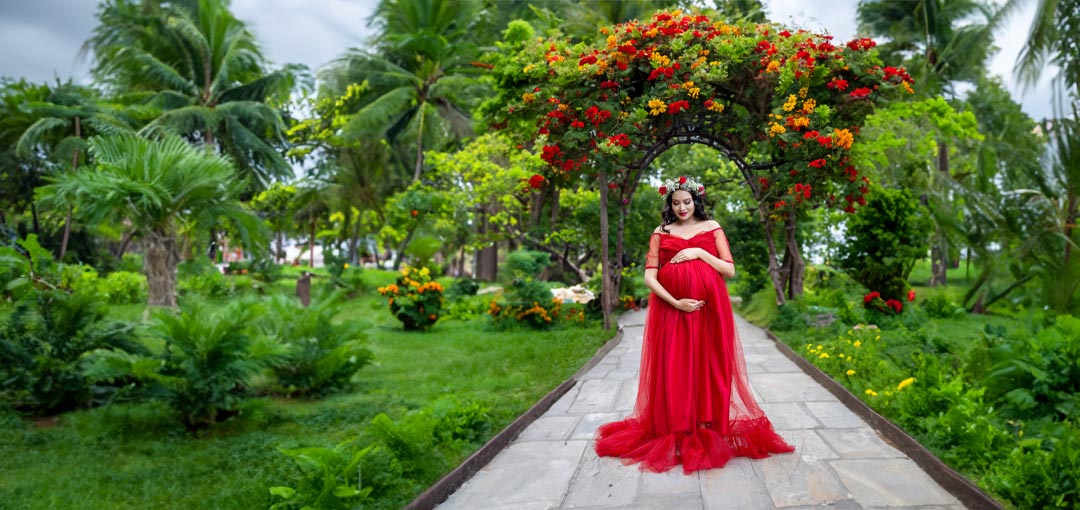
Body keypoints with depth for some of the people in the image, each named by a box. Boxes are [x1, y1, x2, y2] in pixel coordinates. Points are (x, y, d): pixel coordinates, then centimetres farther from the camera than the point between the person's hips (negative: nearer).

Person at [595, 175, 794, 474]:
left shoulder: (711, 228, 9)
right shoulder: (661, 232, 8)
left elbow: (730, 270, 4)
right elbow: (649, 276, -1)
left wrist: (700, 253, -8)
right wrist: (675, 302, -13)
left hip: (709, 308, 0)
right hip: (672, 308, 0)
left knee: (708, 367, 1)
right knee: (674, 368, 0)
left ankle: (710, 427, 14)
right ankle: (676, 432, 11)